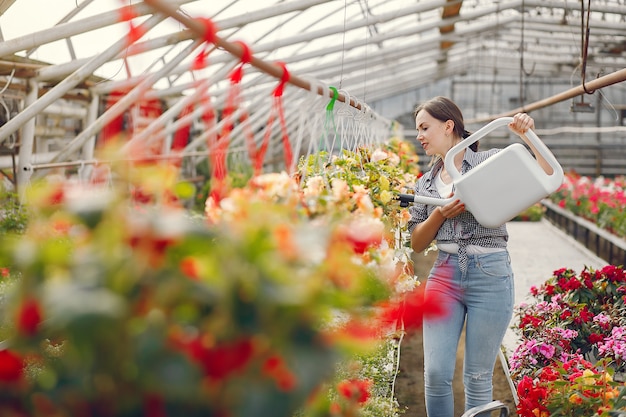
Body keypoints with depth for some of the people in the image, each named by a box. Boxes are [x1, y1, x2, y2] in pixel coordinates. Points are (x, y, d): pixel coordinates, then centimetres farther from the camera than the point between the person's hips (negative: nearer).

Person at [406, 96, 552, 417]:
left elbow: (547, 177, -7)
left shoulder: (491, 161, 2)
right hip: (445, 274, 4)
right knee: (436, 373, -3)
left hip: (490, 274, -4)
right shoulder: (426, 183, 15)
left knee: (477, 377, 2)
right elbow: (417, 243, 13)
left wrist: (528, 135, -18)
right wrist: (440, 214, -4)